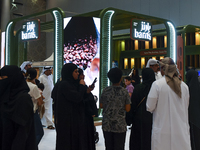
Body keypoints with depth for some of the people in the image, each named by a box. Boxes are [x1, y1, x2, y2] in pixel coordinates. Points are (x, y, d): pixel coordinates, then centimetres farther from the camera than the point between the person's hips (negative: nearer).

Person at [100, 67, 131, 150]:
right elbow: (127, 109, -6)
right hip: (120, 125, -2)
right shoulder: (124, 92, -9)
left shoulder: (105, 90, -4)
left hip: (107, 124, 2)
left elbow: (101, 105, 4)